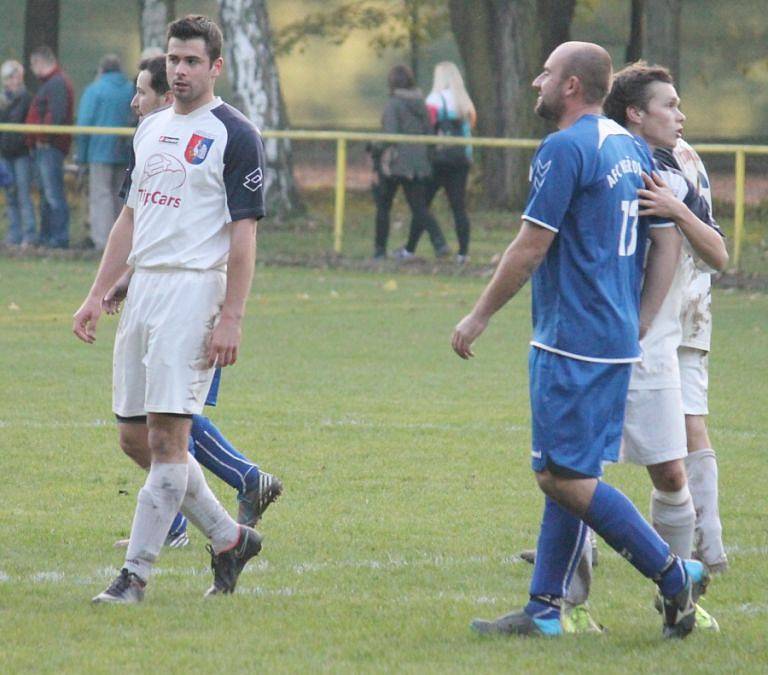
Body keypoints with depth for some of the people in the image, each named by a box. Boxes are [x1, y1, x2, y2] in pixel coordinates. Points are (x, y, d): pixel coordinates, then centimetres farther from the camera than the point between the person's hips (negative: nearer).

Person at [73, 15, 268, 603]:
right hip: (143, 285, 8)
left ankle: (137, 572, -9)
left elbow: (244, 233, -11)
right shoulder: (151, 128, 17)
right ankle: (228, 537, 21)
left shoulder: (234, 135, -7)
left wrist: (232, 318, -17)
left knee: (167, 434, -11)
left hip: (194, 287, -8)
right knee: (135, 436, 8)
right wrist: (98, 295, 15)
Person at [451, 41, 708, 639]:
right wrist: (640, 325, 18)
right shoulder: (634, 149, 13)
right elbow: (668, 242, 15)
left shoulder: (565, 149, -13)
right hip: (619, 341, 10)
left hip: (572, 340, -10)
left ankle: (674, 574, -7)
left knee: (564, 477, -7)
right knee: (571, 474, 11)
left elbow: (531, 247, -14)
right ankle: (544, 610, 12)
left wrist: (479, 316, -5)